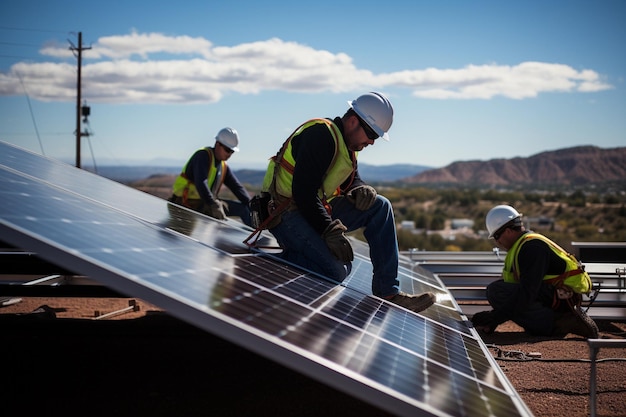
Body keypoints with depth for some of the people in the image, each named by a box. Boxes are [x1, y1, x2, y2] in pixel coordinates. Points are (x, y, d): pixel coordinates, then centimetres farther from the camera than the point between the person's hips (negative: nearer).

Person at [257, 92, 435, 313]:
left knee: (380, 207, 0)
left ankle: (387, 292, -3)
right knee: (335, 272, -27)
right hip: (287, 214, -10)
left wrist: (362, 190, -5)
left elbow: (352, 179, 20)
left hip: (317, 211, 10)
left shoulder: (347, 143, 12)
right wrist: (331, 230, -26)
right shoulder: (321, 135, -19)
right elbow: (303, 191, -25)